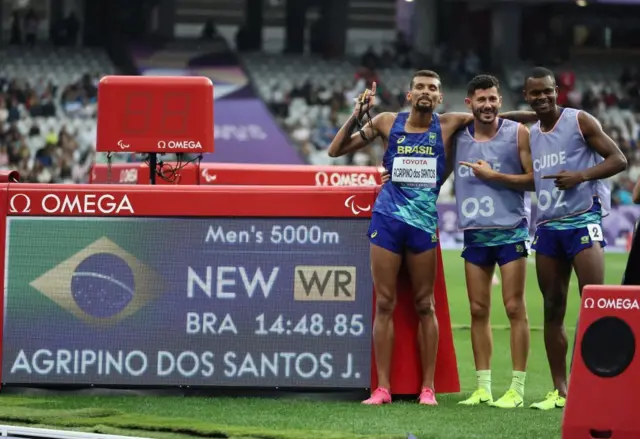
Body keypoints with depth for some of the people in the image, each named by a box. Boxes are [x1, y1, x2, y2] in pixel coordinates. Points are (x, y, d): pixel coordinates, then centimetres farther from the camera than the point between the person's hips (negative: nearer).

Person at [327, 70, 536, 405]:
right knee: (384, 304, 0)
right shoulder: (387, 123, 4)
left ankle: (427, 387, 8)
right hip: (387, 218, 0)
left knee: (424, 306, 3)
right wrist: (357, 115, -6)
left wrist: (536, 115, -1)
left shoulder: (449, 125, 3)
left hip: (424, 221, 0)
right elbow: (335, 151, 6)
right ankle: (382, 388, 3)